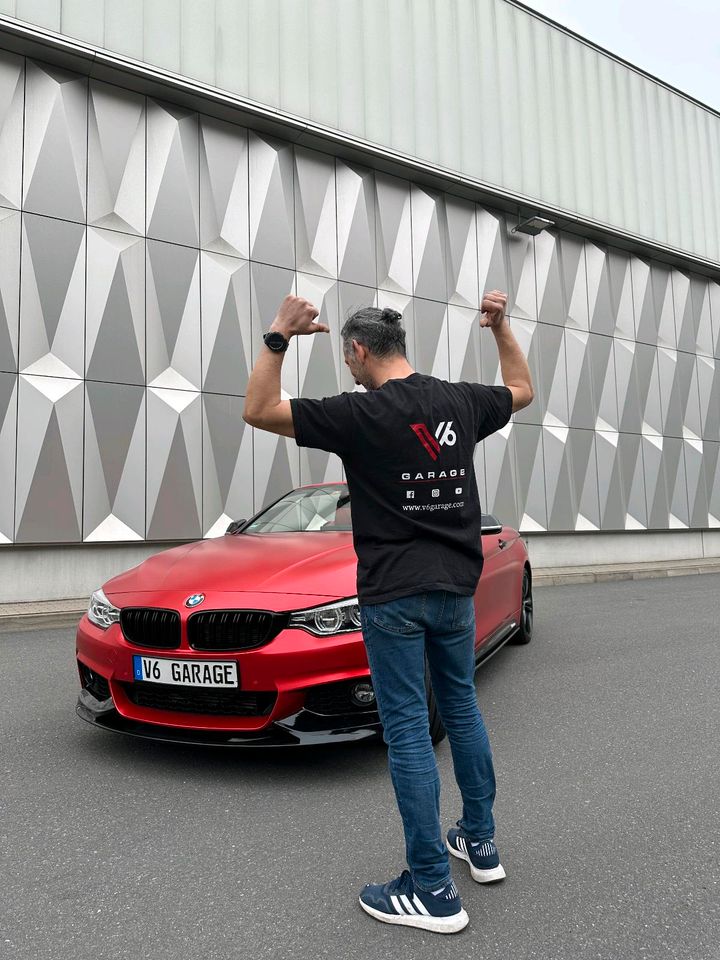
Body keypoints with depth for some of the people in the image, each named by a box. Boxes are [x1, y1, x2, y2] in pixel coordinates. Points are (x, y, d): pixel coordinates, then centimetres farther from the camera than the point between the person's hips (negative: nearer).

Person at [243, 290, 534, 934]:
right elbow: (523, 390, 24)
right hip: (456, 586, 6)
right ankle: (481, 842, 34)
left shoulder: (360, 414, -13)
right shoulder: (461, 402, 3)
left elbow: (258, 410, -9)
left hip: (394, 594, -6)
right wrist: (501, 326, 23)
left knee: (408, 731, 1)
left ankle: (434, 890, 9)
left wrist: (280, 337, -10)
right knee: (462, 710, 20)